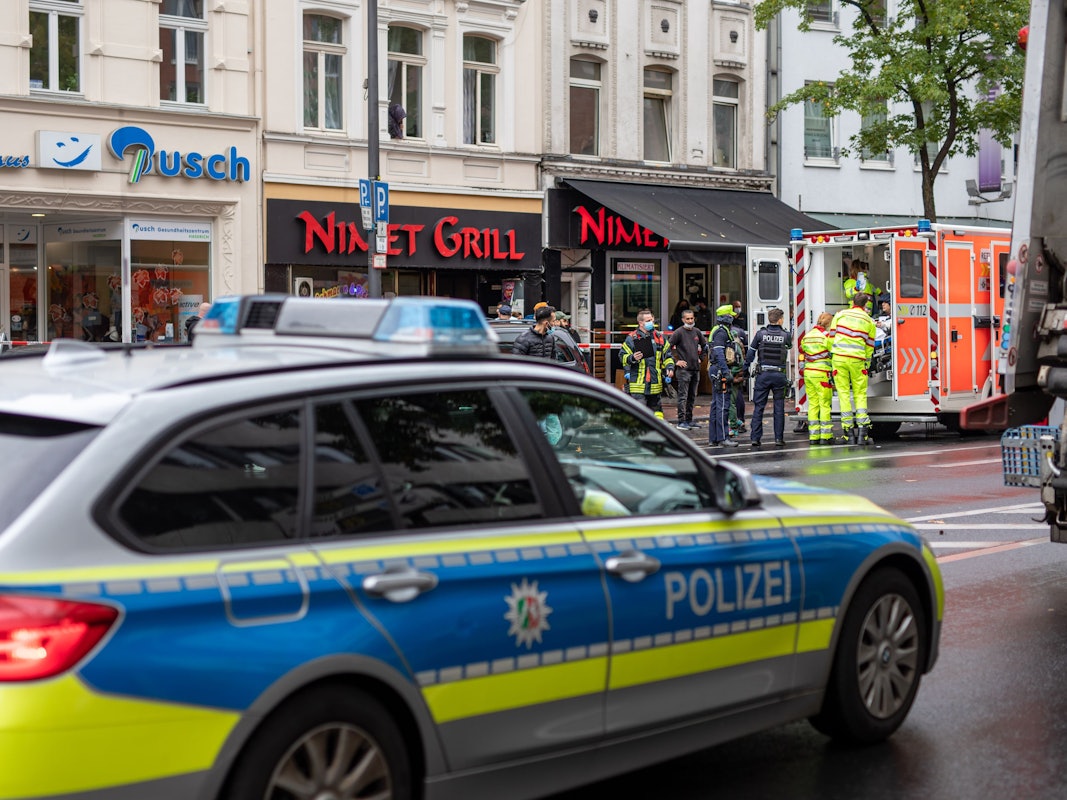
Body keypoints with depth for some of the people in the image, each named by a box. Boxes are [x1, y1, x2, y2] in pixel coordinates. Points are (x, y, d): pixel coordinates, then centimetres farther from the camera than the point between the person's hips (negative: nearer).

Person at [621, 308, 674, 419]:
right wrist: (632, 358, -19)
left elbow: (667, 356, 19)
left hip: (655, 384, 4)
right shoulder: (632, 339, -2)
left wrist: (670, 368, 3)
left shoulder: (660, 337, 12)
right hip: (638, 384, -4)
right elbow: (623, 357, 1)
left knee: (656, 408, 12)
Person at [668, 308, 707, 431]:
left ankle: (689, 420, 18)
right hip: (684, 369, -7)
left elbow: (705, 345, 27)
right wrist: (676, 360, -12)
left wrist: (700, 357, 17)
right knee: (683, 396, -9)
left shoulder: (697, 332, 11)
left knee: (692, 397, 11)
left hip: (695, 369, 7)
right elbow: (669, 347, -11)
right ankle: (681, 421, -9)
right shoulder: (679, 332, -8)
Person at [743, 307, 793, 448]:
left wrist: (745, 369, 11)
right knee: (779, 407, 7)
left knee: (758, 406, 4)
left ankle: (755, 438, 1)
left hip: (763, 374, 0)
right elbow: (789, 345, 18)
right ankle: (779, 438, 6)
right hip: (779, 375, 0)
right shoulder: (785, 335, -2)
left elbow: (751, 353, 2)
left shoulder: (761, 334, -2)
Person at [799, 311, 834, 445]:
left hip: (808, 373, 6)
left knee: (812, 404, 8)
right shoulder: (826, 336, -8)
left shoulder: (806, 336, 12)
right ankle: (825, 436, -2)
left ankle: (813, 436, 8)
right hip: (821, 373, -6)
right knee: (825, 405, -2)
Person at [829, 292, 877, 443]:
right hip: (857, 359, 0)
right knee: (860, 394, 7)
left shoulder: (840, 314, 8)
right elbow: (869, 346, 12)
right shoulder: (869, 321, 9)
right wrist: (866, 365, 19)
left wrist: (831, 354, 17)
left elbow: (831, 336, 8)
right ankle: (862, 429, -3)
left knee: (843, 393, 3)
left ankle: (849, 432, 1)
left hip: (839, 357, 0)